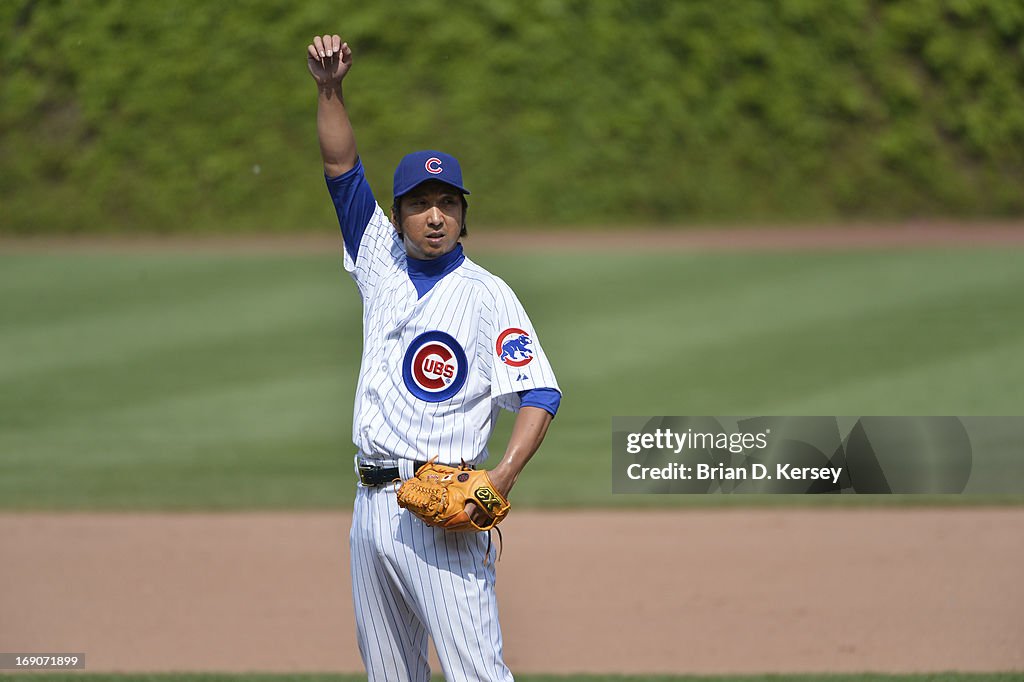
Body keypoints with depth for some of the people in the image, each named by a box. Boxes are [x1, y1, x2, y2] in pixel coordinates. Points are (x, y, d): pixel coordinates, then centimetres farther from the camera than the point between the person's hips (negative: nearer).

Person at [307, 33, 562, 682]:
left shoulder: (487, 294, -2)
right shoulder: (382, 264, 13)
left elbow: (541, 394, -9)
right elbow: (342, 168, 10)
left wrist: (501, 479, -22)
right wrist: (330, 88, -4)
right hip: (373, 502, 6)